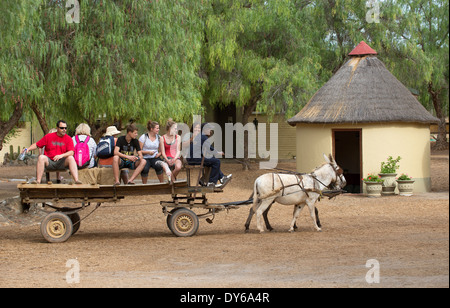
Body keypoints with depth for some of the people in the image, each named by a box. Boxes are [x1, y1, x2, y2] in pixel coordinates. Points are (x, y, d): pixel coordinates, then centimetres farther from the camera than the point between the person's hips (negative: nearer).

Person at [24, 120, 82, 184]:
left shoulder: (68, 139, 4)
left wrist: (61, 155, -26)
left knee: (70, 158, -28)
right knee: (41, 157, -28)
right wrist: (28, 149, -8)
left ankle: (76, 180, -41)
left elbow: (71, 152, -9)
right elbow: (37, 145, 10)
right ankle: (38, 181, -36)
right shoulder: (48, 136, 7)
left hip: (61, 163, -1)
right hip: (49, 162, 1)